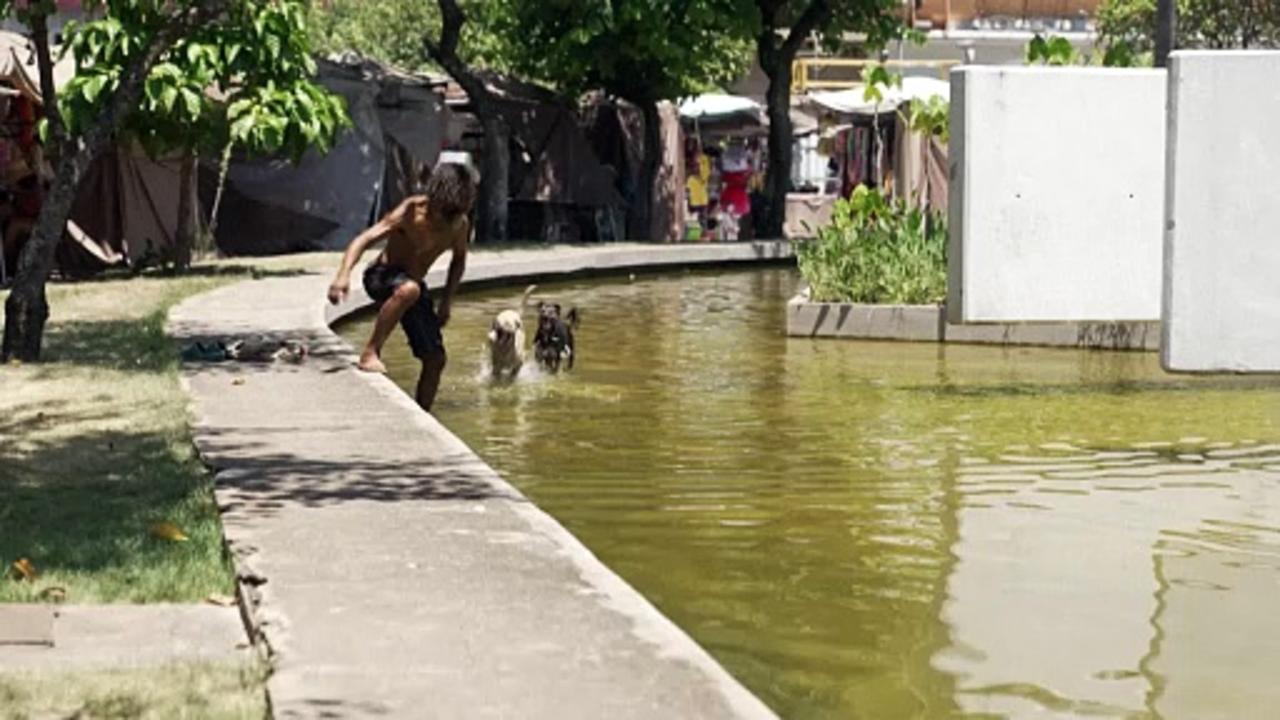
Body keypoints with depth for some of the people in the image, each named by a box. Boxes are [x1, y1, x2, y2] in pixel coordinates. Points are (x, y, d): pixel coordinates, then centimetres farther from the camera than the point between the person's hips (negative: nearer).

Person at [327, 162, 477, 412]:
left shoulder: (461, 224, -7)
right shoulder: (411, 211, -24)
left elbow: (459, 260, 14)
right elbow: (364, 239, -31)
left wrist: (447, 301, 6)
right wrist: (344, 274, -48)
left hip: (414, 286, 6)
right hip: (381, 276, -6)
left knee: (435, 360, -3)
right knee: (409, 289, -42)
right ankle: (370, 352, -31)